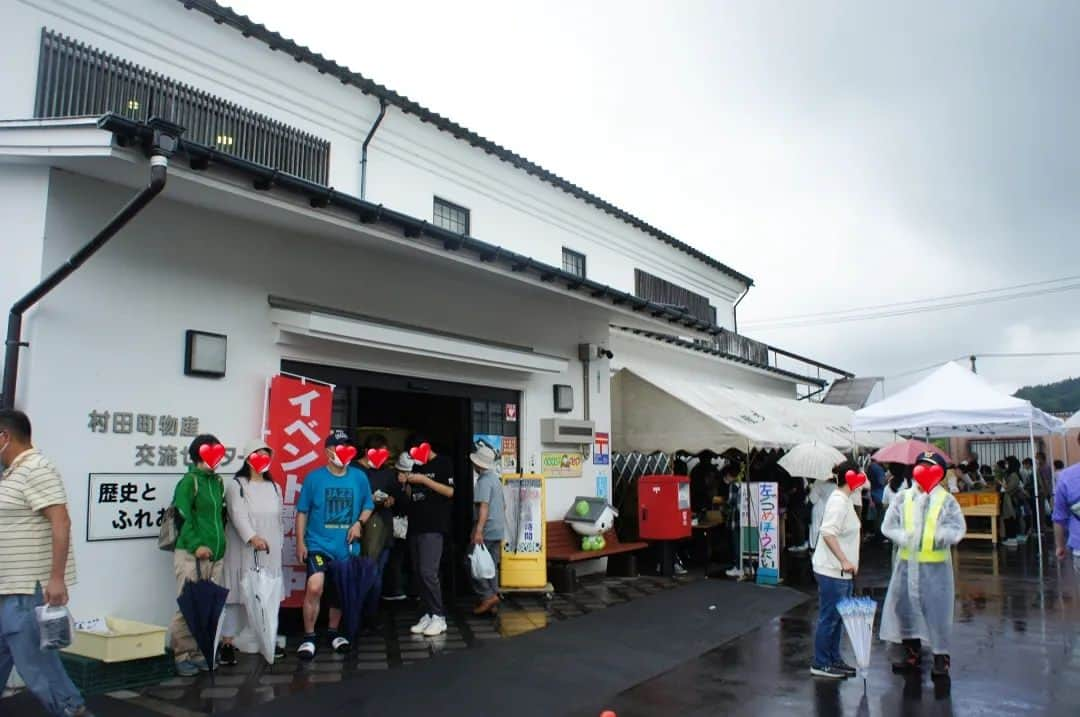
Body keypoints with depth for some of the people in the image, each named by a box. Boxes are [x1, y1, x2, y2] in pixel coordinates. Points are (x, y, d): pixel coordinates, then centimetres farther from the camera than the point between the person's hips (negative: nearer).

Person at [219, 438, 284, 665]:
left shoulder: (274, 487, 17)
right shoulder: (235, 485, -4)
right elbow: (238, 515, -18)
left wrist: (279, 545, 12)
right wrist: (252, 537, -32)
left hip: (270, 552, 5)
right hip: (243, 551, -5)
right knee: (236, 595, -4)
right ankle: (228, 643, 1)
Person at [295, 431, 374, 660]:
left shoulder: (359, 477, -1)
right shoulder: (314, 477, -6)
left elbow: (368, 505, 11)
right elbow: (302, 511, 0)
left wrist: (359, 522, -7)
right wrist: (300, 542, -4)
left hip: (346, 547, 3)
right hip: (319, 544, -3)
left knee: (340, 592, 15)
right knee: (314, 588, -19)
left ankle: (333, 633, 36)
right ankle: (309, 637, -1)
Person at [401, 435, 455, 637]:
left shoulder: (443, 463, -2)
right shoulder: (416, 466, 15)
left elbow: (450, 491, -11)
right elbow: (410, 496, 18)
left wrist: (424, 480, -15)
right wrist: (406, 484, -2)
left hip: (434, 527, -7)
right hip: (415, 526, 7)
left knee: (428, 572, -12)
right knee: (418, 573, 6)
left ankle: (439, 617, -4)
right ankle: (428, 614, 14)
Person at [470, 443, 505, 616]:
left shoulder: (484, 481, -13)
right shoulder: (496, 478, 15)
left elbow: (484, 506, -24)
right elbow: (503, 505, 22)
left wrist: (478, 530, -30)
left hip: (486, 531, -9)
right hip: (498, 530, 9)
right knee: (492, 566, 11)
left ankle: (488, 596, -6)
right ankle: (492, 603, 13)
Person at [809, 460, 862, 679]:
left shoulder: (844, 499, 13)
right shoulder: (838, 501, -18)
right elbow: (827, 533, -28)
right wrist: (844, 561, -30)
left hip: (841, 570, 10)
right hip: (832, 570, -10)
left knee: (838, 617, 16)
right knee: (829, 617, -2)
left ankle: (834, 660, 26)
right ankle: (820, 664, 7)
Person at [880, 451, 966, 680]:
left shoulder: (947, 500, -1)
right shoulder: (903, 498, 5)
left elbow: (959, 528, -8)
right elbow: (888, 525, 1)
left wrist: (945, 535, -25)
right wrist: (902, 537, -15)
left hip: (935, 565, -3)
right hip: (907, 562, 3)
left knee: (937, 610, 0)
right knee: (904, 606, 9)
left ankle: (941, 657, 15)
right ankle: (912, 653, 25)